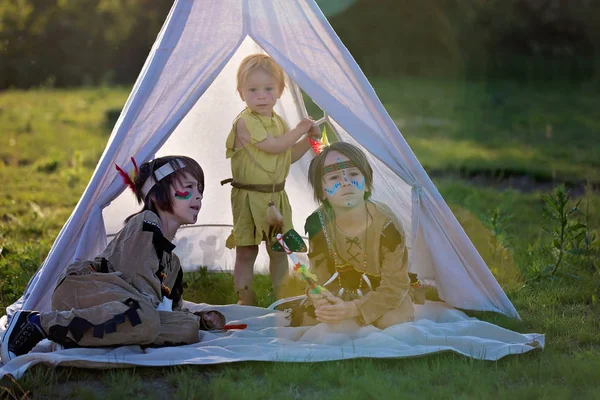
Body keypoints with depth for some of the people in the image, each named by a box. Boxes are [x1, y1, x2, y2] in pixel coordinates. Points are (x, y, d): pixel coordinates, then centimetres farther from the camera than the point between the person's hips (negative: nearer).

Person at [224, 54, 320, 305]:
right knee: (246, 251, 0)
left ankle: (281, 297, 24)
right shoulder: (245, 122, -15)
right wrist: (299, 130, -13)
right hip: (249, 197, -7)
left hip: (276, 197, 7)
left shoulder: (278, 122, 11)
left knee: (279, 250, 13)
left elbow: (289, 156, 18)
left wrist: (309, 140, 5)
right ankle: (245, 301, 10)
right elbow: (273, 146, -24)